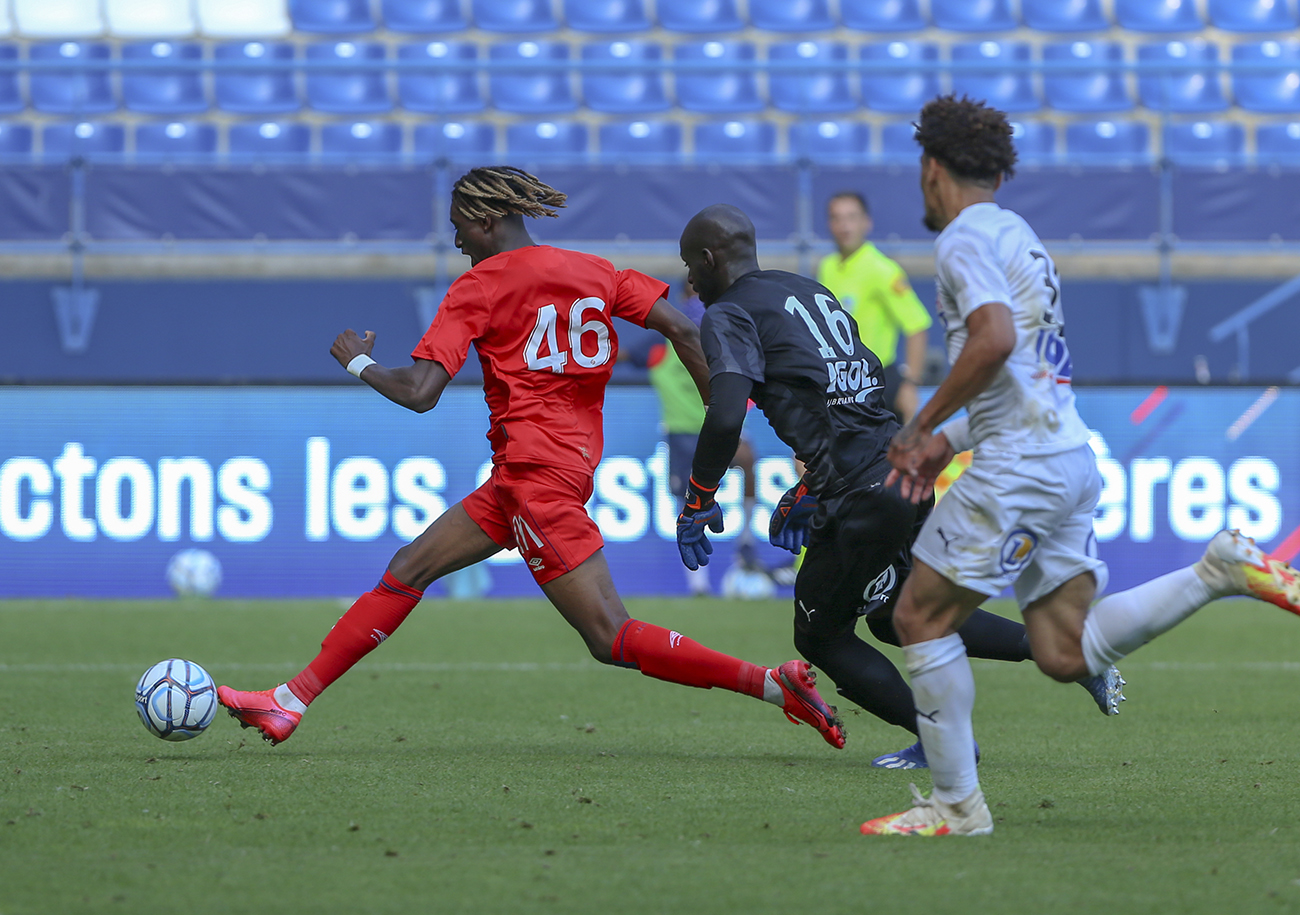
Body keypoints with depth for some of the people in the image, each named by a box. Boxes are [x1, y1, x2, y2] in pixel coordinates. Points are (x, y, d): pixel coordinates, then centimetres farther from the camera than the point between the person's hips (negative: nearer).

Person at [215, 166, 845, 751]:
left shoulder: (478, 287, -7)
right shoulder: (596, 271, 11)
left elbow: (419, 392, -12)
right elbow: (681, 329, 1)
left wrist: (359, 364, 6)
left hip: (535, 473, -9)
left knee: (612, 640, -9)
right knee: (409, 569, 12)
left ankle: (775, 684, -18)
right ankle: (290, 703, 12)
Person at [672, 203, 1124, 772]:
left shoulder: (729, 315, -2)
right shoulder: (811, 292, 24)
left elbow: (725, 419, -17)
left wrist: (697, 503, -4)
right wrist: (805, 493, 31)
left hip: (863, 494, -8)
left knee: (820, 638, 9)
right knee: (895, 618, 25)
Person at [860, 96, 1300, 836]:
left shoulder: (967, 240, -7)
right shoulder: (1018, 235, 23)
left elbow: (995, 340, -23)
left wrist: (922, 427, -14)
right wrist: (951, 441, 25)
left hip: (1020, 464, -9)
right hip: (1072, 457, 9)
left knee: (921, 616, 0)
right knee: (1066, 653, 6)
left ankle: (956, 803, 1)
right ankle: (1219, 572, -2)